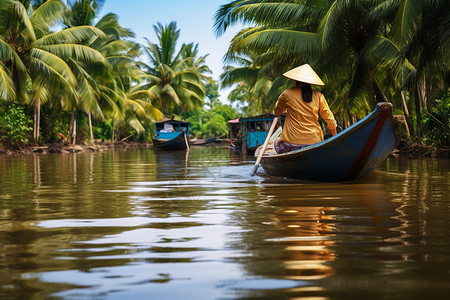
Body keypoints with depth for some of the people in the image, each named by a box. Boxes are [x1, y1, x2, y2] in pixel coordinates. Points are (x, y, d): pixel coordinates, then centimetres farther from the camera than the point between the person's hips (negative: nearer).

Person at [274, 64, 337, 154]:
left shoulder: (287, 94, -2)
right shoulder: (318, 96, 2)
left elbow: (277, 111, 17)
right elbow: (330, 120, 7)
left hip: (292, 143, -3)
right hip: (314, 143, 3)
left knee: (277, 142, 28)